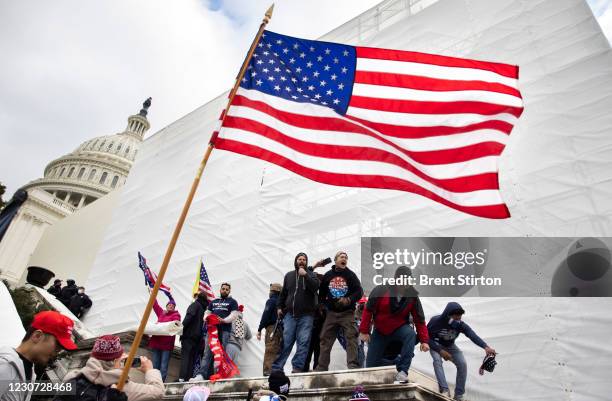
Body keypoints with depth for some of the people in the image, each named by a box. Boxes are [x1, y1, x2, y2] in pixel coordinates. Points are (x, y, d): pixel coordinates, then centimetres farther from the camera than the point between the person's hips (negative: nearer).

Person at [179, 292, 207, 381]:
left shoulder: (195, 304, 0)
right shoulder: (204, 308, 19)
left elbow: (189, 316, -17)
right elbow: (203, 324, 16)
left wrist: (182, 327, -15)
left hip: (189, 334, -6)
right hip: (198, 337, 7)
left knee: (185, 356, -10)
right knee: (192, 358, 8)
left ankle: (182, 378, -19)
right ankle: (189, 378, 1)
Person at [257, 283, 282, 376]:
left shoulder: (271, 301, -5)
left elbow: (265, 316, -11)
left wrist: (259, 330, -9)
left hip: (271, 328, -7)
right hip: (281, 329, 7)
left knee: (269, 352, -6)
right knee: (278, 351, 12)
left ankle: (268, 371, -10)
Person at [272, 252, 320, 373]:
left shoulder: (311, 274, 7)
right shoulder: (289, 275, 16)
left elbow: (315, 287, -12)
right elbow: (283, 293, 22)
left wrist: (305, 275, -16)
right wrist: (279, 307, 15)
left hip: (306, 315, -2)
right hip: (290, 314, 2)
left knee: (303, 342, -5)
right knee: (286, 342, 1)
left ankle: (297, 367, 1)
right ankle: (276, 367, 7)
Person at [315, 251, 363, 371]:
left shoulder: (351, 274, 1)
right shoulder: (328, 275, 7)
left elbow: (359, 292, -5)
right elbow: (321, 292, 17)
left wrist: (349, 300, -19)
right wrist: (325, 304, 7)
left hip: (347, 313, -2)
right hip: (331, 313, 3)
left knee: (351, 338, -11)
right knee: (325, 340, 4)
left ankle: (353, 365, -8)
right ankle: (321, 367, 12)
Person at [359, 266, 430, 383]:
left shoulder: (412, 295, -15)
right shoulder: (380, 290, -22)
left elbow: (419, 319, -8)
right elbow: (368, 310, -12)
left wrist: (424, 340, -12)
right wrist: (364, 331, -11)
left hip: (400, 328, 0)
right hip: (380, 331, 0)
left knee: (411, 334, -33)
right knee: (371, 364, 0)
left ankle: (402, 370, -28)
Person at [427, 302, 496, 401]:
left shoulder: (460, 325, -23)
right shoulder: (435, 321, -30)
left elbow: (473, 336, -39)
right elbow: (427, 338, -22)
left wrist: (485, 347, -58)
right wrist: (440, 351, -32)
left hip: (450, 346, 3)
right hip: (436, 345, -3)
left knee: (462, 364, -16)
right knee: (437, 360, -31)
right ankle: (444, 390, -27)